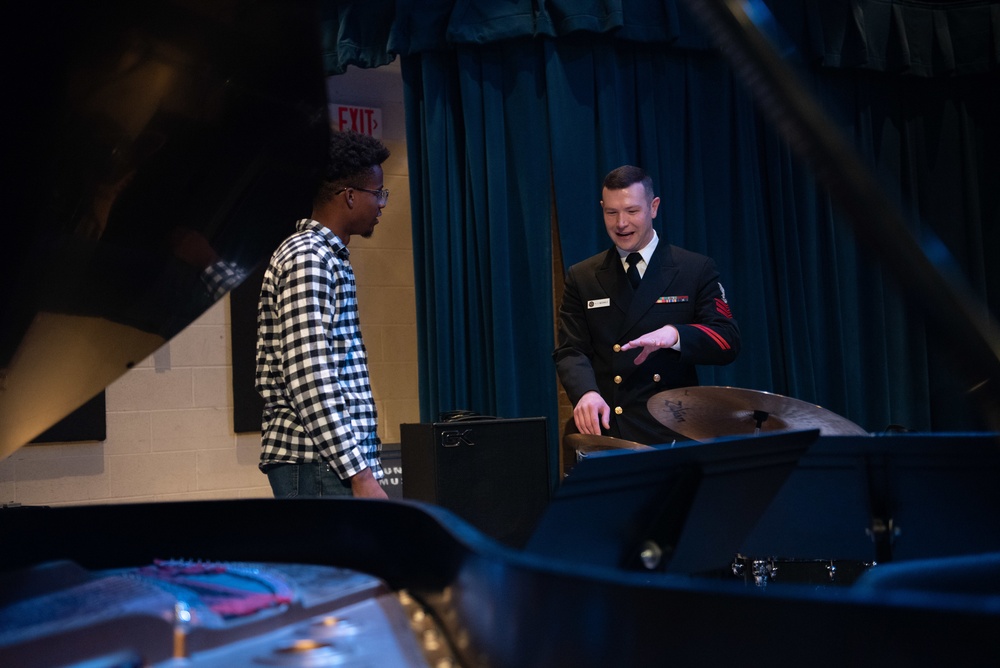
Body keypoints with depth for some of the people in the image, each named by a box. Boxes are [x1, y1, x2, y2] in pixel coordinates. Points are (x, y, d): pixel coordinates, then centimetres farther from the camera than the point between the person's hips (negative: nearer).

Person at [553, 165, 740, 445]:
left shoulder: (696, 270, 4)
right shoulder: (582, 277, 9)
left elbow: (728, 341, -5)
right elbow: (570, 350, 2)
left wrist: (675, 334, -25)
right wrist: (587, 392, -20)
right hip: (604, 431, 1)